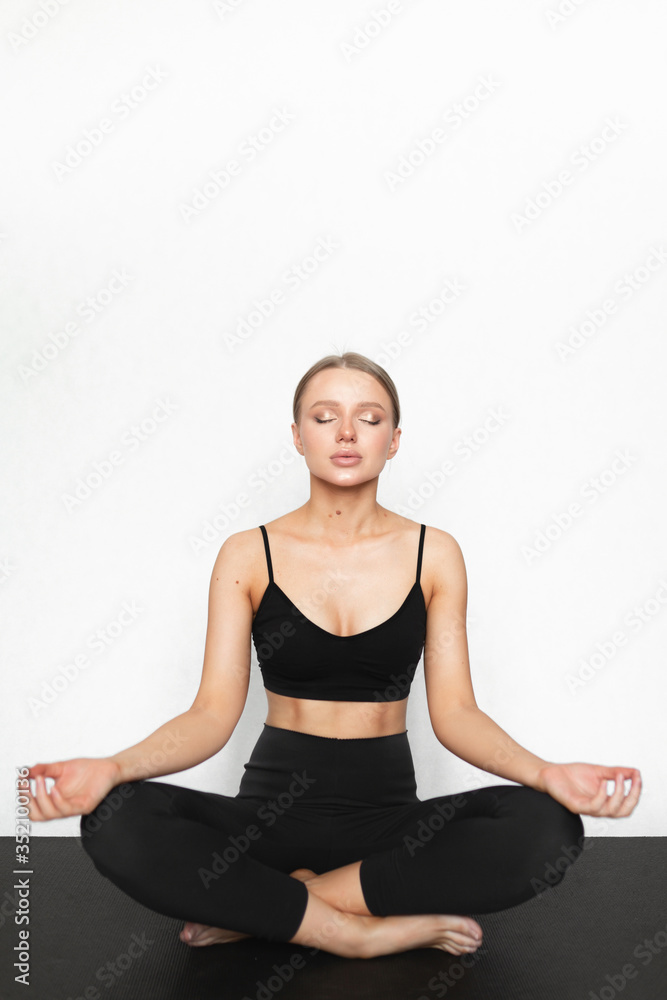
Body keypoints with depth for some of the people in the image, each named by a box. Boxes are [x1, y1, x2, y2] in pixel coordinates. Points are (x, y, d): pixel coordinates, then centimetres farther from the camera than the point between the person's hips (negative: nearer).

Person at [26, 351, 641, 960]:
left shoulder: (433, 553, 1)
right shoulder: (248, 555, -1)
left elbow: (454, 712, -3)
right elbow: (213, 713, -6)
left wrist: (547, 773, -22)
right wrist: (114, 768, -26)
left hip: (389, 811, 2)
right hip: (275, 807, -1)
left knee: (547, 828, -27)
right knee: (117, 822, -29)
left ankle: (262, 906, -18)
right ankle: (367, 931, -20)